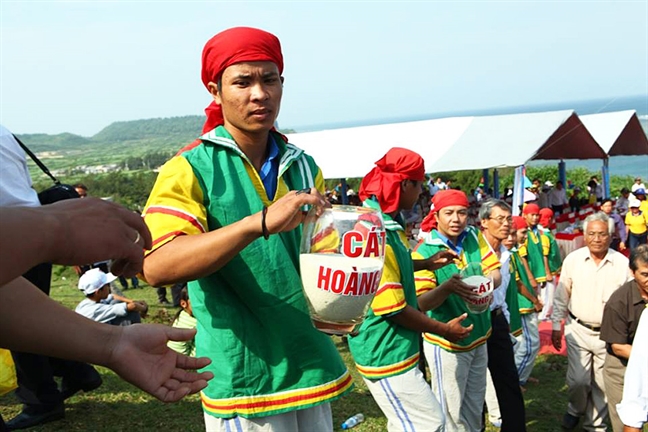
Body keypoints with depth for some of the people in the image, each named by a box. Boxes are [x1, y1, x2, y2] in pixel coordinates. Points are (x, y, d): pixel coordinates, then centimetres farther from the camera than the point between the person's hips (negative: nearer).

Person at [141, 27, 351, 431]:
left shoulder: (303, 167, 5)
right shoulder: (191, 170, -11)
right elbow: (157, 267, -25)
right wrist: (260, 222, -35)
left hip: (313, 365, 5)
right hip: (244, 378, -5)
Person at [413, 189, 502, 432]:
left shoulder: (475, 237, -1)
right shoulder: (424, 252, -17)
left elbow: (495, 273, -4)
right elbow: (422, 303, -21)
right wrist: (447, 287, -40)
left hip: (479, 337, 5)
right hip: (446, 343, -5)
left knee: (475, 406, 21)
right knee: (451, 411, 6)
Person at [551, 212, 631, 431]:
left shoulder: (622, 264, -8)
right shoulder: (572, 260, -4)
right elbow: (561, 297, 5)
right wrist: (556, 326, 6)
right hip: (578, 330, 0)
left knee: (602, 384, 9)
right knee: (578, 380, -1)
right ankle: (575, 410, 31)